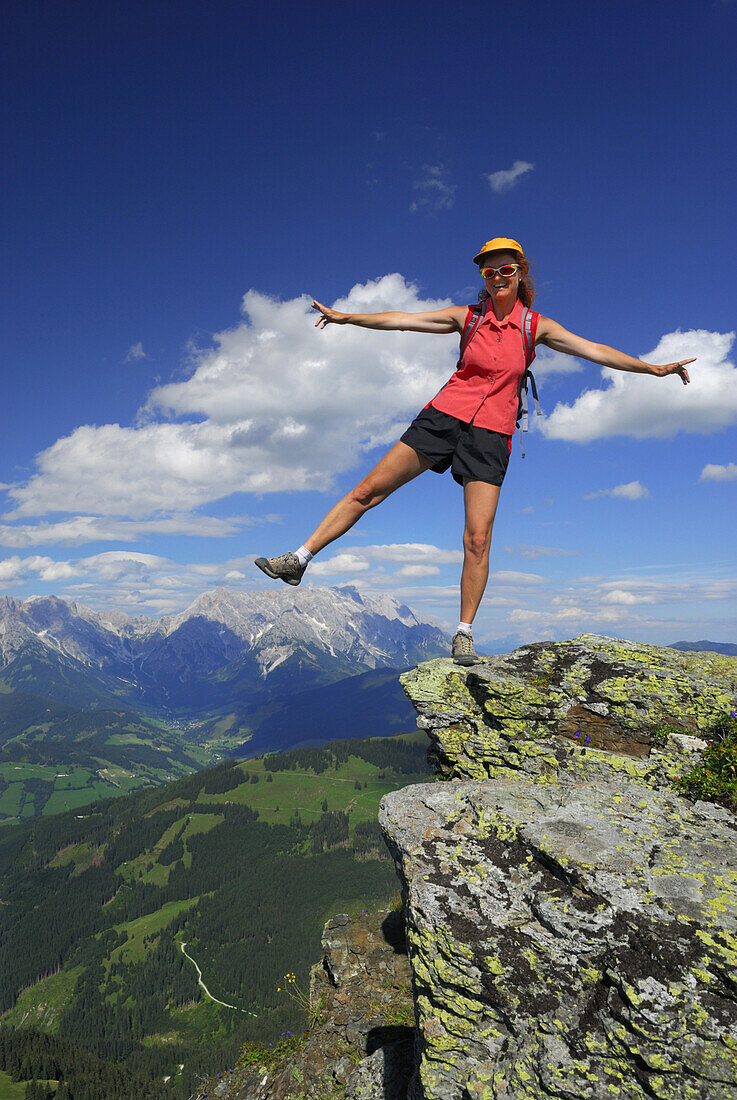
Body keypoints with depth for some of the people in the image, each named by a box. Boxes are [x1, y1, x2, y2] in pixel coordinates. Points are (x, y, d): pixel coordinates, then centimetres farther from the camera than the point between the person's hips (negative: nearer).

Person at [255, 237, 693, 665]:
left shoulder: (537, 327, 6)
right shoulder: (468, 317, 6)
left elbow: (594, 350, 4)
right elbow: (400, 320, 5)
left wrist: (653, 368, -1)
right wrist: (344, 317, 3)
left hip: (491, 435, -1)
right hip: (446, 416, 1)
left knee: (478, 538, -9)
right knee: (369, 490, -4)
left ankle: (465, 634, 3)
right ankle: (299, 560, 6)